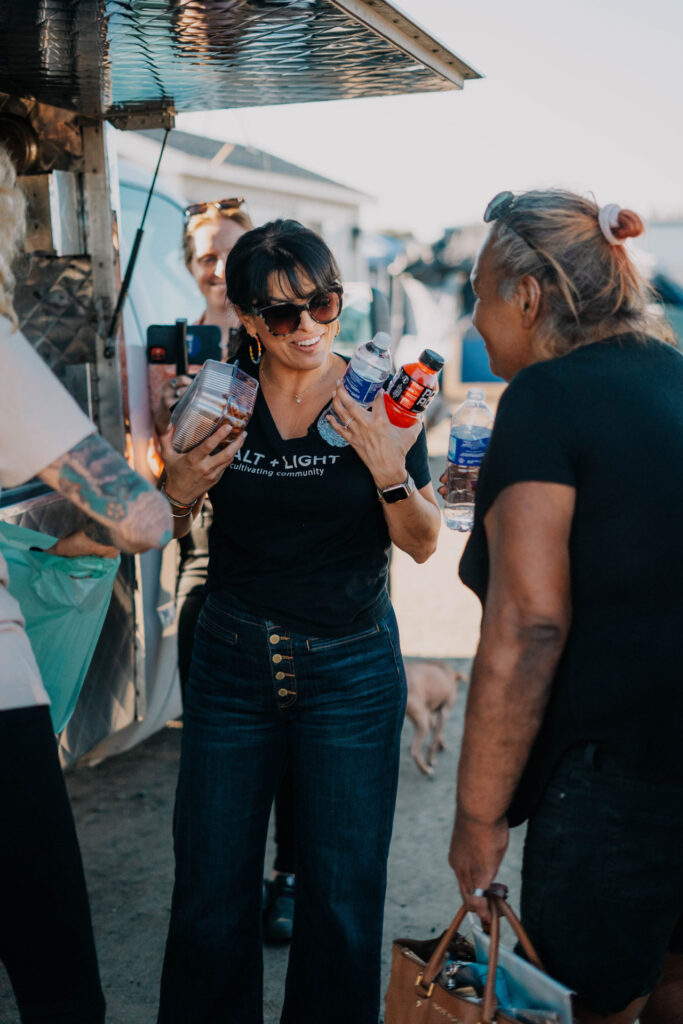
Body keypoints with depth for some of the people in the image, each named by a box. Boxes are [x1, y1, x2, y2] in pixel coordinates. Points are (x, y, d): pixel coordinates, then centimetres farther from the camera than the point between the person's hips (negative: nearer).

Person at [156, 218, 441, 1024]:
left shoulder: (377, 404, -5)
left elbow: (423, 545, -3)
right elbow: (162, 528, 9)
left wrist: (389, 472, -21)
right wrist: (179, 492, -13)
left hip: (353, 669, -1)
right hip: (232, 663, 1)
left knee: (342, 893, 8)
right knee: (211, 891, 10)